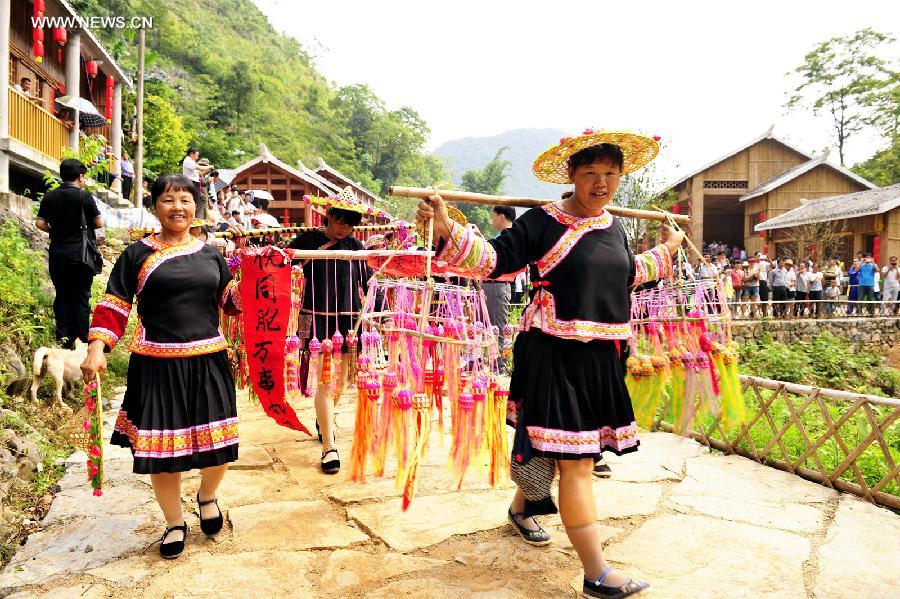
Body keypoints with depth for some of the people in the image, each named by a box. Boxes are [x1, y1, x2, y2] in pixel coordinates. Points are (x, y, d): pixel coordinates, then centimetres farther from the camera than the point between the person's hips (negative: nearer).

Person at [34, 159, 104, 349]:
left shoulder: (50, 196, 2)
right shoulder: (85, 196, -9)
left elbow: (40, 223, 1)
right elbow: (99, 223, -5)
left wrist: (54, 231, 18)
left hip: (58, 255, 3)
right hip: (81, 254, -3)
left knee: (62, 296, 10)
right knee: (81, 296, 3)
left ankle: (64, 339, 9)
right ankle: (82, 340, 5)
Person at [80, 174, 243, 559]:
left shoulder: (211, 254, 10)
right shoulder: (138, 254, 2)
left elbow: (233, 302, 12)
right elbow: (114, 306, 0)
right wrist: (97, 349, -11)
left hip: (207, 362, 2)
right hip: (157, 365, -2)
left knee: (217, 443, 5)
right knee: (162, 444, 7)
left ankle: (207, 496, 39)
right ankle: (174, 523, 30)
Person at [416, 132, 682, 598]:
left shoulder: (613, 228, 12)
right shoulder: (544, 222, -9)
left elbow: (626, 275, 29)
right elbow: (494, 259, -14)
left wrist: (666, 249, 41)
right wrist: (448, 230, -29)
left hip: (603, 357, 8)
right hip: (555, 357, -7)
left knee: (554, 449, 20)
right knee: (575, 462, -3)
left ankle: (521, 508, 47)